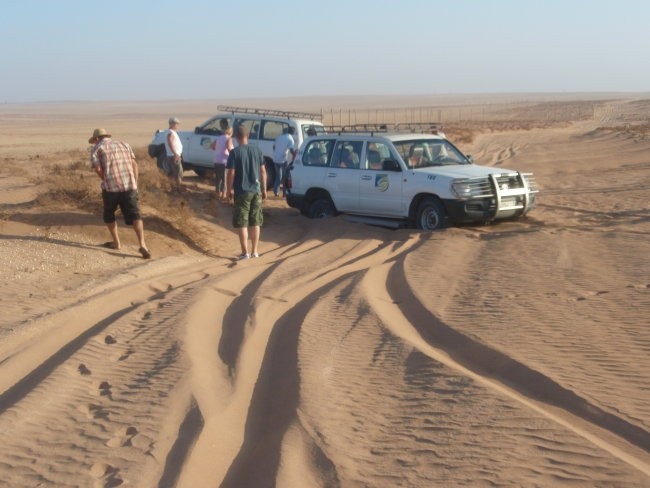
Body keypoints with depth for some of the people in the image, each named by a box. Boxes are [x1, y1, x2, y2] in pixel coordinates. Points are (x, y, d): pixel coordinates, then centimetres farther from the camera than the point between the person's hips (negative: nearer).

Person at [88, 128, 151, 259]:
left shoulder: (97, 149, 7)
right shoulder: (124, 144, 19)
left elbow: (98, 169, -7)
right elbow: (134, 164, 12)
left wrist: (106, 181, 9)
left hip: (110, 187, -2)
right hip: (130, 186, 2)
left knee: (109, 214, 21)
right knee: (135, 216, -1)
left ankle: (116, 242, 25)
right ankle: (142, 244, -19)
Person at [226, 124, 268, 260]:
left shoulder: (235, 152, -10)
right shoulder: (257, 150, 3)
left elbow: (231, 173, -11)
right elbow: (263, 171, 6)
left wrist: (228, 190, 1)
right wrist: (264, 189, 14)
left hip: (242, 192, -4)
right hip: (256, 191, 4)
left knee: (241, 223, 4)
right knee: (255, 222, 12)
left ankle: (245, 252, 4)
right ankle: (254, 251, 16)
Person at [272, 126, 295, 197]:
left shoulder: (279, 136, 11)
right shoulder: (290, 139, -8)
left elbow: (274, 146, 19)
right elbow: (292, 150, -20)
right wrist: (294, 156, -7)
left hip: (275, 159, 6)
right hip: (283, 159, -6)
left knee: (278, 175, 18)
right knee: (285, 176, 5)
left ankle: (276, 191, 14)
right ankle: (285, 192, 5)